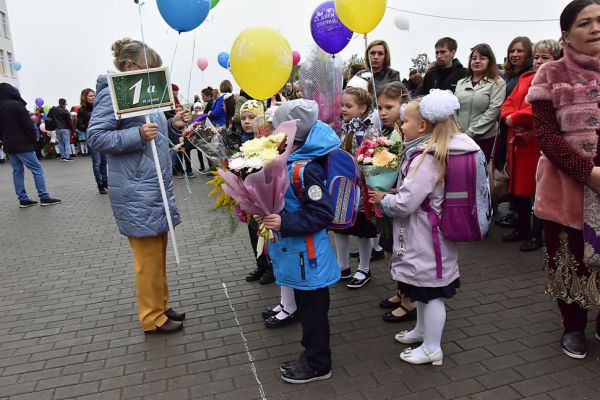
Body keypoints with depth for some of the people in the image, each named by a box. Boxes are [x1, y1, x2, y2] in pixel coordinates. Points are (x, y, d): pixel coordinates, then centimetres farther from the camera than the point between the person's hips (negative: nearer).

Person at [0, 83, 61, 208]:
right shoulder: (16, 105, -12)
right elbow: (28, 125, -14)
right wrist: (33, 141, -4)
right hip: (22, 144, -7)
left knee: (17, 171, 11)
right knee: (37, 169, -3)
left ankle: (23, 199, 11)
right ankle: (44, 197, -6)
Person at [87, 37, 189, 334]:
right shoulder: (112, 93, -11)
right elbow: (95, 137, -16)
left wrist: (172, 126, 4)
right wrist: (138, 135, -25)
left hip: (156, 187, 9)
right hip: (137, 191, -9)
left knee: (158, 253, 17)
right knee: (148, 258, 0)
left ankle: (161, 305, 31)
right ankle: (152, 318, 15)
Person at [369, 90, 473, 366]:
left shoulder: (426, 158, -24)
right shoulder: (436, 152, 7)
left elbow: (405, 203, -27)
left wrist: (383, 199, -8)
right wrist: (393, 191, 10)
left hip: (425, 239, -10)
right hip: (426, 233, 10)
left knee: (430, 291, 4)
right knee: (423, 287, 24)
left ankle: (432, 349, 21)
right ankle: (422, 330, 43)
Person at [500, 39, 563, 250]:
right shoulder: (525, 78, 18)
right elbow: (509, 103, 10)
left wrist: (515, 118, -16)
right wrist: (509, 117, -11)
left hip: (540, 143, -7)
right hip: (518, 141, 7)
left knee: (539, 189, 1)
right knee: (518, 187, 13)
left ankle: (536, 235, 14)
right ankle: (522, 228, 29)